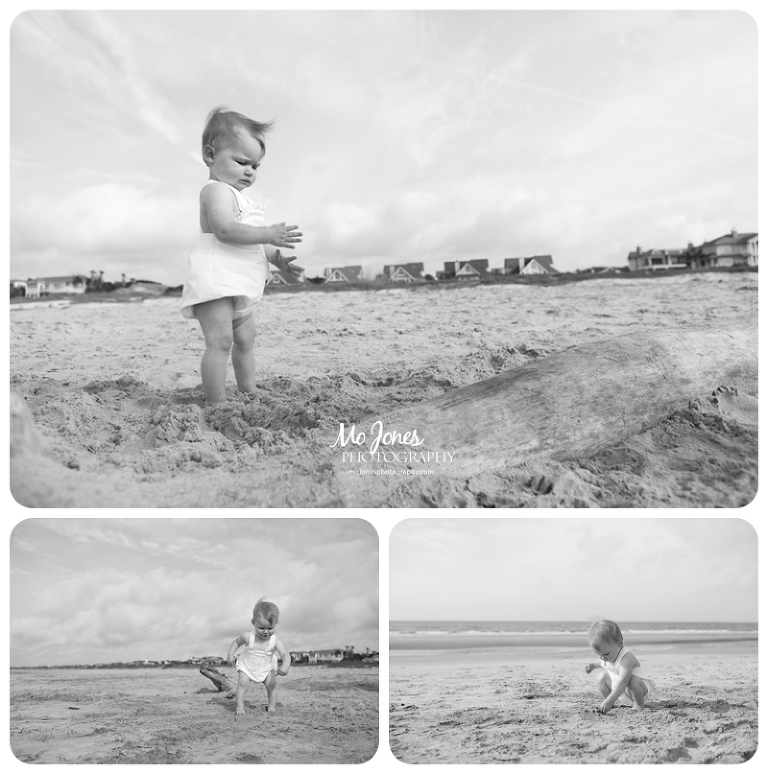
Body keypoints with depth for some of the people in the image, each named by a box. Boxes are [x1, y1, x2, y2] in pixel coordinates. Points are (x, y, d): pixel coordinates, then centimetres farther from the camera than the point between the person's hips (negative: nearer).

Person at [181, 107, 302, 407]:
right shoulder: (217, 190, -10)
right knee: (220, 341, -15)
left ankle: (250, 394, 27)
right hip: (215, 281, -11)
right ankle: (216, 405, -14)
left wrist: (276, 258, 13)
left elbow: (251, 243, 28)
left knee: (245, 338, 16)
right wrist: (268, 234, -28)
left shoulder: (239, 198, 23)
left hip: (238, 286, 11)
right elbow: (225, 230, -27)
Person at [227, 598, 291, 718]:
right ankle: (240, 708, -6)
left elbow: (285, 654, -33)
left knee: (272, 685, -3)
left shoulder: (275, 641, -24)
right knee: (243, 683, -17)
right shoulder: (248, 637, -23)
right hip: (246, 667, -1)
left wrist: (285, 665, -52)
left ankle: (271, 706, 19)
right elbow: (237, 642, -2)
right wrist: (230, 654, -13)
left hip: (266, 669, 1)